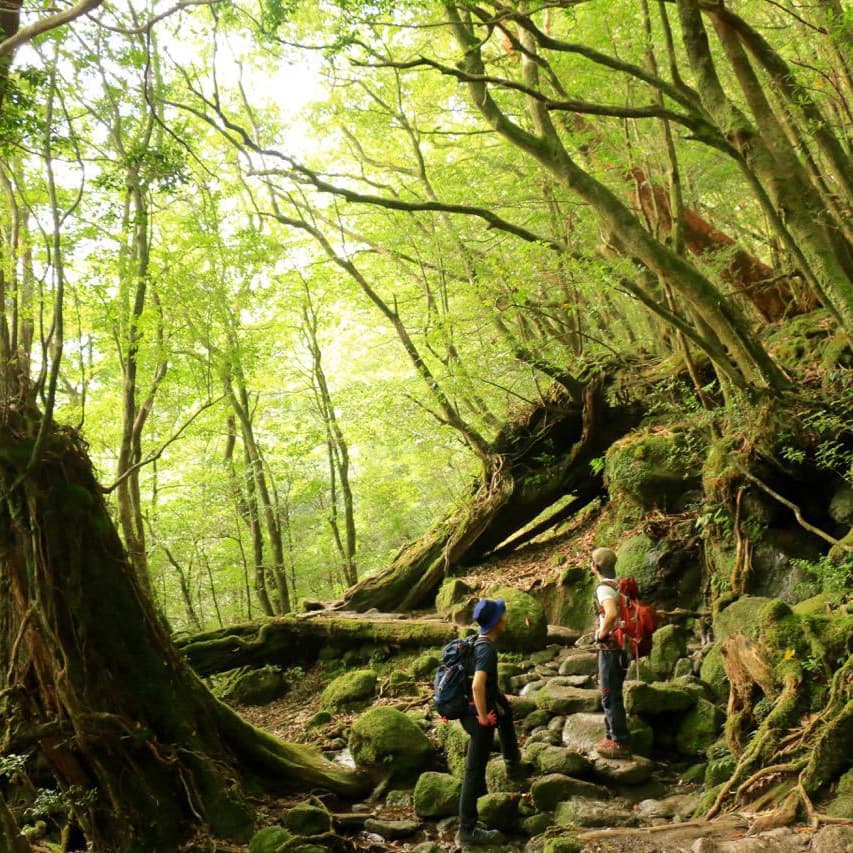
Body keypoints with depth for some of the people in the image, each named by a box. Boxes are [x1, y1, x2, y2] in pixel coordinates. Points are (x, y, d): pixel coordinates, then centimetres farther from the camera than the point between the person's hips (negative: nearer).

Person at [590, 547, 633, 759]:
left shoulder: (604, 587, -18)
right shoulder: (618, 585, 11)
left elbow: (611, 614, -35)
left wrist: (601, 634, -21)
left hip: (610, 648, -9)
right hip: (622, 646, 9)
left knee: (610, 697, -2)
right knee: (612, 694, 18)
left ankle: (621, 743, 2)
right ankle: (611, 737, 27)